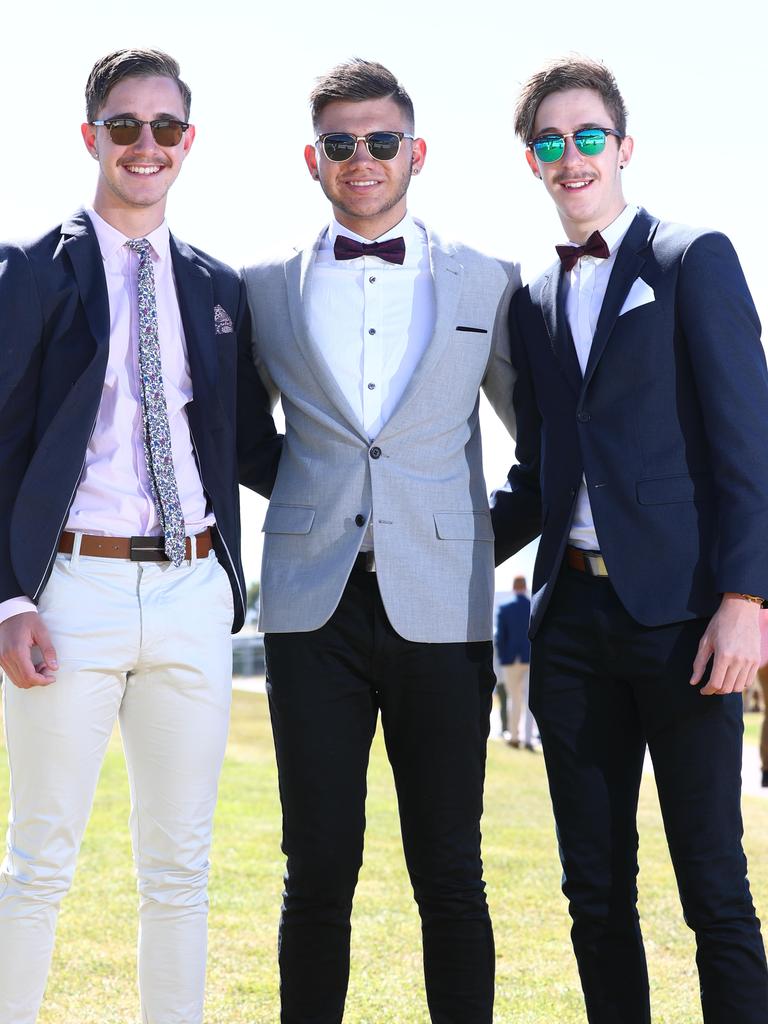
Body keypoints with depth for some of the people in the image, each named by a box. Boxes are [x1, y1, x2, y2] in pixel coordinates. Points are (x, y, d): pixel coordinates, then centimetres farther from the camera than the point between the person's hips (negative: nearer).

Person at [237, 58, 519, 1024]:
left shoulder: (488, 283, 9)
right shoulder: (265, 287, 10)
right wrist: (327, 502, 11)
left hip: (440, 607, 0)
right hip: (313, 606, 1)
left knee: (450, 878, 1)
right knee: (318, 873, 2)